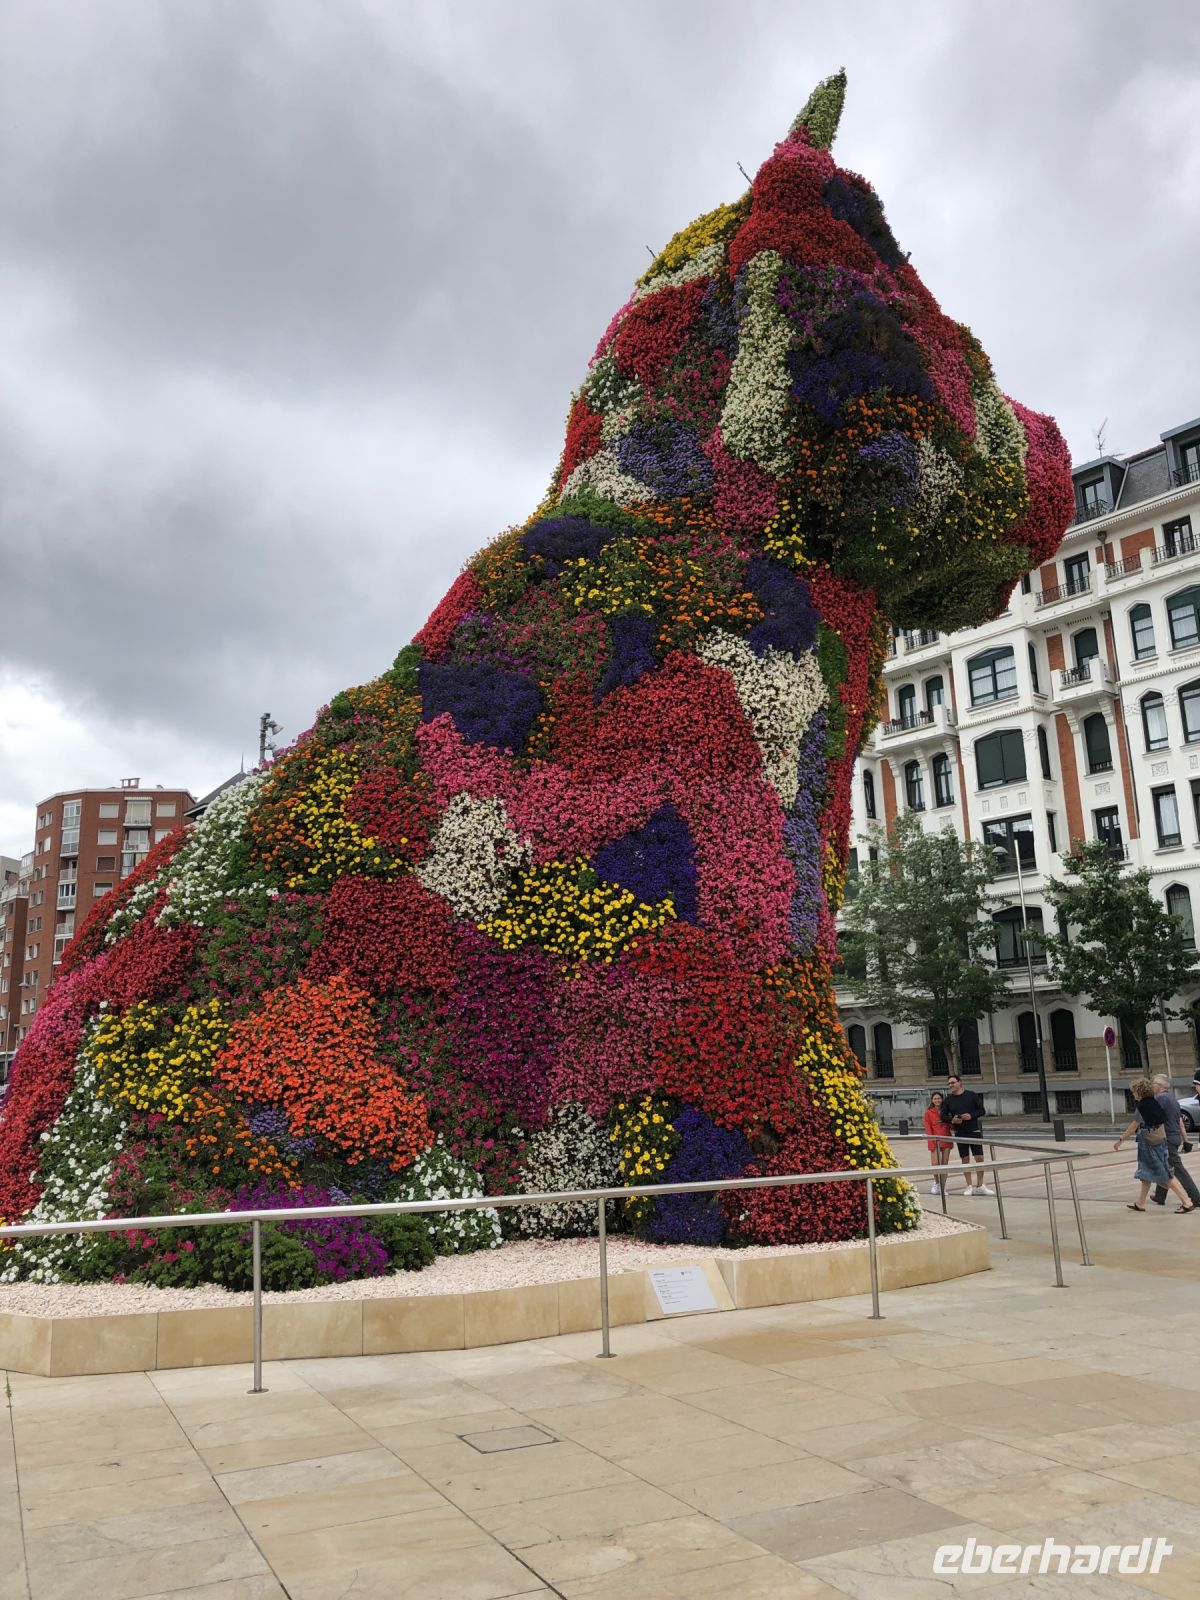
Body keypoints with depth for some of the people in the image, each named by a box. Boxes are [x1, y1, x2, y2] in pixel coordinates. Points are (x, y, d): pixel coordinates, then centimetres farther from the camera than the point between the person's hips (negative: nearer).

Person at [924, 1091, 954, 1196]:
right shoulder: (928, 1112, 4)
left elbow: (950, 1125, 14)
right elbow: (928, 1127, 0)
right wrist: (931, 1138, -12)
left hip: (946, 1139, 2)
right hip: (934, 1140, -2)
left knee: (945, 1163, 2)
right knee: (935, 1163, -11)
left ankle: (942, 1187, 10)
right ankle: (936, 1183, 15)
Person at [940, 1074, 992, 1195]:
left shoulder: (971, 1095, 0)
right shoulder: (948, 1099, 4)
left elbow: (982, 1110, 0)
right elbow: (943, 1115, 6)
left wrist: (971, 1115, -16)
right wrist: (952, 1120, -14)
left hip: (974, 1131, -1)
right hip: (960, 1134, 1)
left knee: (980, 1158, -1)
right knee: (965, 1160, 5)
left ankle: (980, 1186, 10)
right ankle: (969, 1186, 13)